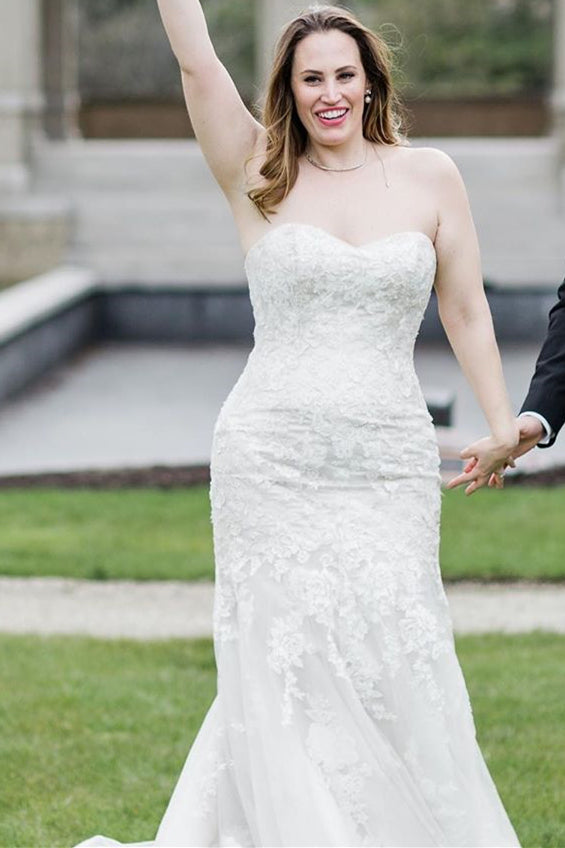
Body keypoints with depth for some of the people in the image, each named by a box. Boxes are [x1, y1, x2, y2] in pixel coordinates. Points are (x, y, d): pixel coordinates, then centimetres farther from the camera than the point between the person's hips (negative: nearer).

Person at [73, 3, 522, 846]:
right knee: (285, 666, 0)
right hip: (271, 458, -1)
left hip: (390, 463, 1)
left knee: (390, 666, -3)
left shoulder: (430, 177, 7)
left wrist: (502, 423, 9)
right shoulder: (260, 176, 4)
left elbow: (466, 309, 12)